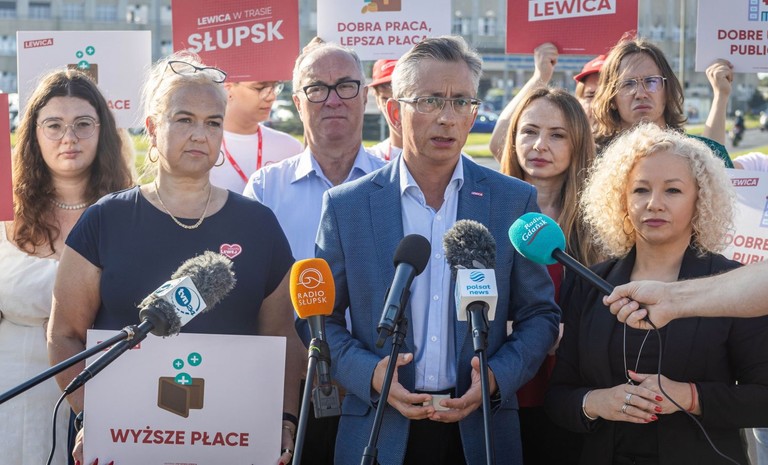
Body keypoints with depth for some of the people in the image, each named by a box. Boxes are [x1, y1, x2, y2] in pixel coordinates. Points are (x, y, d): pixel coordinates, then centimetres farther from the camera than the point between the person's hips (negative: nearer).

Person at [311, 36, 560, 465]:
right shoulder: (346, 205, -1)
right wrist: (369, 373, -12)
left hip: (481, 430, 1)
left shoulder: (514, 201, 0)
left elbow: (540, 315, 5)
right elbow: (320, 318, 4)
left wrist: (498, 377, -11)